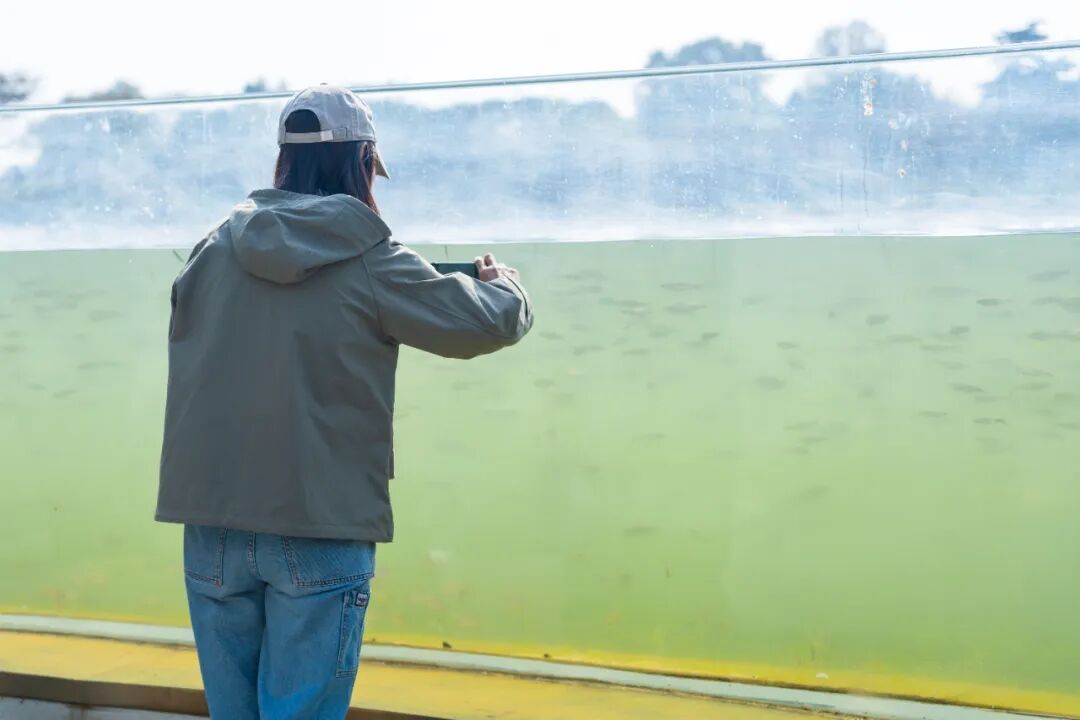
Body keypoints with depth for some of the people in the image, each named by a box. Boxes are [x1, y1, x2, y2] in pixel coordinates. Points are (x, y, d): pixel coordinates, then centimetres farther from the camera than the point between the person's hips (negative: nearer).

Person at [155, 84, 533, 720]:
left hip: (214, 525, 4)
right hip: (320, 532, -4)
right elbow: (495, 321, -3)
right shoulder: (370, 262, -8)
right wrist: (501, 280, 21)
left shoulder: (215, 251, 3)